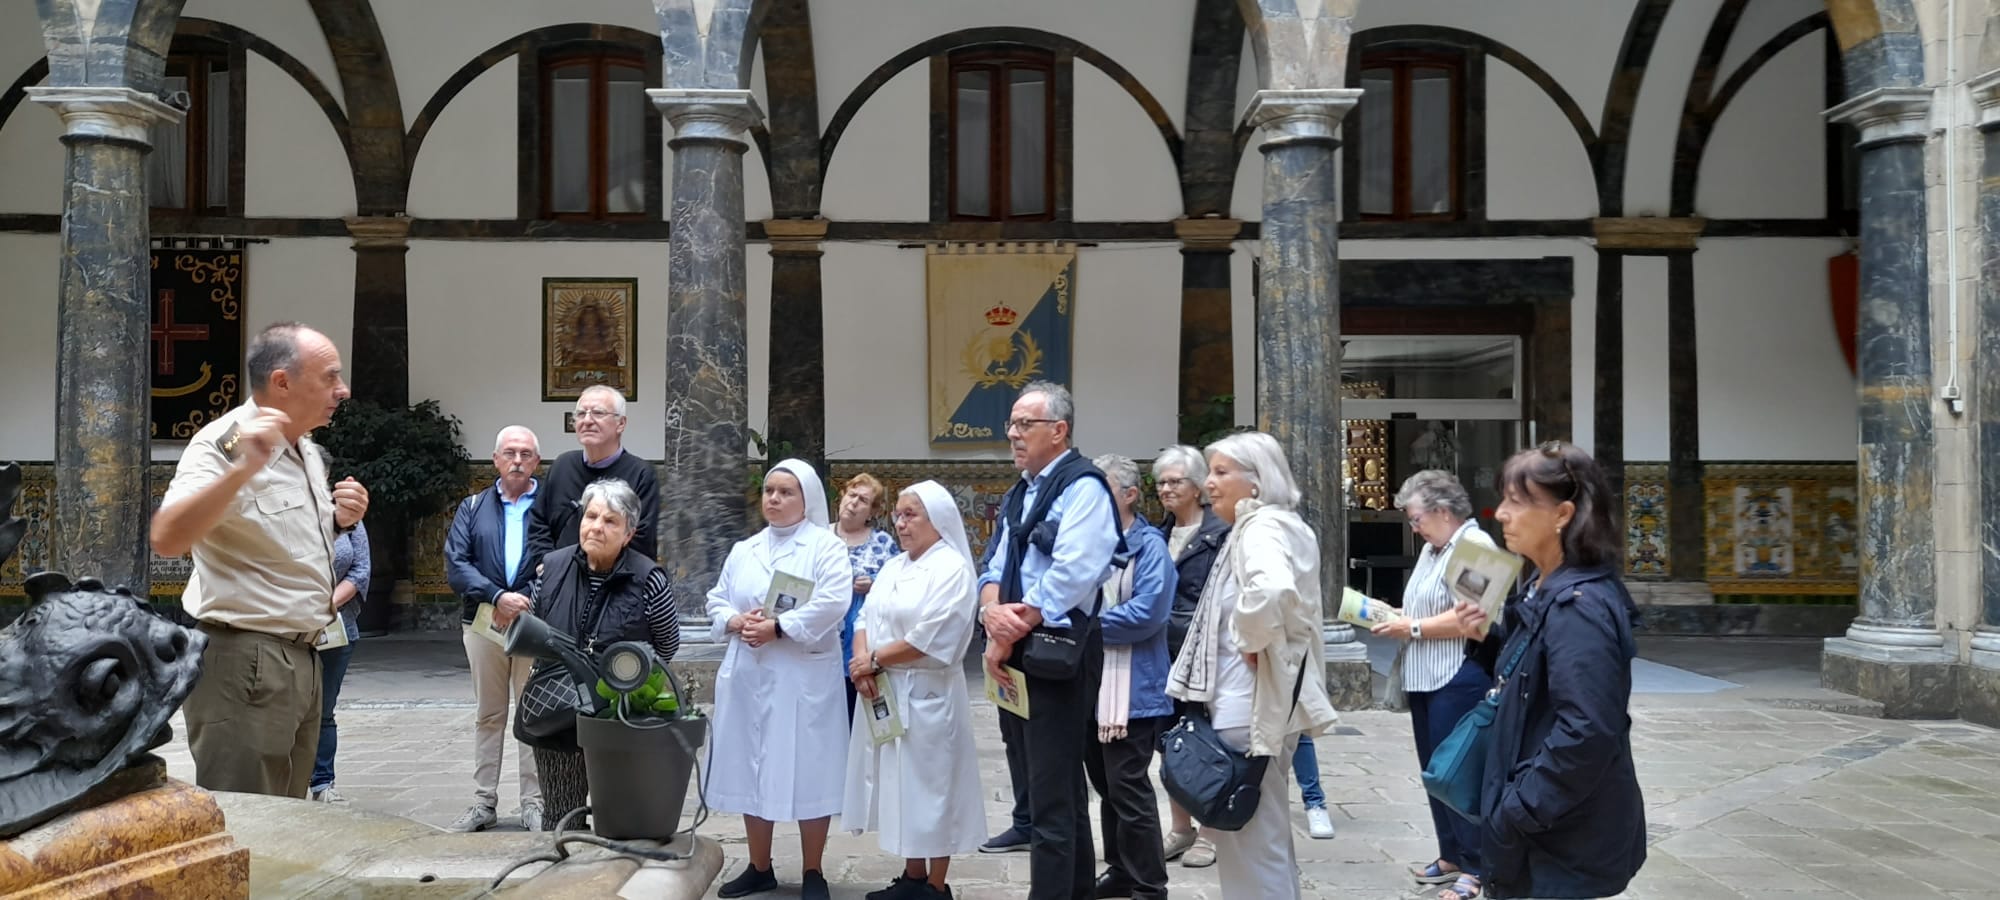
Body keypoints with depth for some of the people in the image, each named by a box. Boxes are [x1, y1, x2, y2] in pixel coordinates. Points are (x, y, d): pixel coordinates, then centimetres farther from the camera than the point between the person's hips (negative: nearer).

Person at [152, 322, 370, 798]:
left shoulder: (309, 452, 12)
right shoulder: (223, 444, -15)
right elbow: (166, 539, -30)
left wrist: (340, 520, 5)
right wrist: (243, 467, -40)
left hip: (303, 660, 9)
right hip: (243, 658, -9)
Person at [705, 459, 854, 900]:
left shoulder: (826, 547, -3)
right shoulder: (743, 550, 15)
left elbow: (831, 605, -15)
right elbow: (717, 600, 13)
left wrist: (778, 628, -19)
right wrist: (735, 621, -8)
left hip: (804, 676, -5)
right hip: (747, 674, 6)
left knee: (807, 769, -1)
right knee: (751, 767, 10)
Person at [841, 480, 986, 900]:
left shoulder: (952, 569, -11)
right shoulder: (892, 567, 14)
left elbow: (927, 639, -19)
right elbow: (866, 620, 9)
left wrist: (873, 660, -10)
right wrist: (862, 665, -10)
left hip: (927, 694, -8)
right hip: (882, 693, 8)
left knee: (930, 785, 0)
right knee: (900, 784, 12)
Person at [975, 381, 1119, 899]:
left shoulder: (1083, 486, -11)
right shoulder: (1019, 493, 16)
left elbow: (1069, 576, -21)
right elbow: (996, 570, 13)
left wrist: (1009, 636, -15)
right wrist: (992, 612, -10)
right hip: (1017, 655, 9)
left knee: (1052, 800, -5)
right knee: (1052, 791, 17)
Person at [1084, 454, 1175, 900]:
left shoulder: (1149, 546, -10)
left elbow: (1146, 614, -21)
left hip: (1131, 691, -8)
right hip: (1091, 687, 8)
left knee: (1129, 789, -3)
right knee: (1107, 787, 16)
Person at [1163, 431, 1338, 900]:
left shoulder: (1261, 528, -17)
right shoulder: (1278, 525, 15)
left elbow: (1272, 590, -37)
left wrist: (1250, 641, -22)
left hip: (1252, 704, -11)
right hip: (1261, 697, 11)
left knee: (1248, 839, -1)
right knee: (1264, 835, 19)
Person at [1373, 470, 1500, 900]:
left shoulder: (1474, 545, -13)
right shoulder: (1432, 549, 18)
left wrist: (1412, 628, -15)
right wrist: (1396, 619, 6)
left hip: (1460, 680, -10)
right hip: (1426, 679, 10)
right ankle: (1451, 857, 24)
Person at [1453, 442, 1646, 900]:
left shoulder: (1579, 607, -22)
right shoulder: (1542, 589, 7)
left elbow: (1586, 733, -28)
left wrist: (1515, 816, -22)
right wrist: (1486, 638, 1)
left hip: (1565, 840, -9)